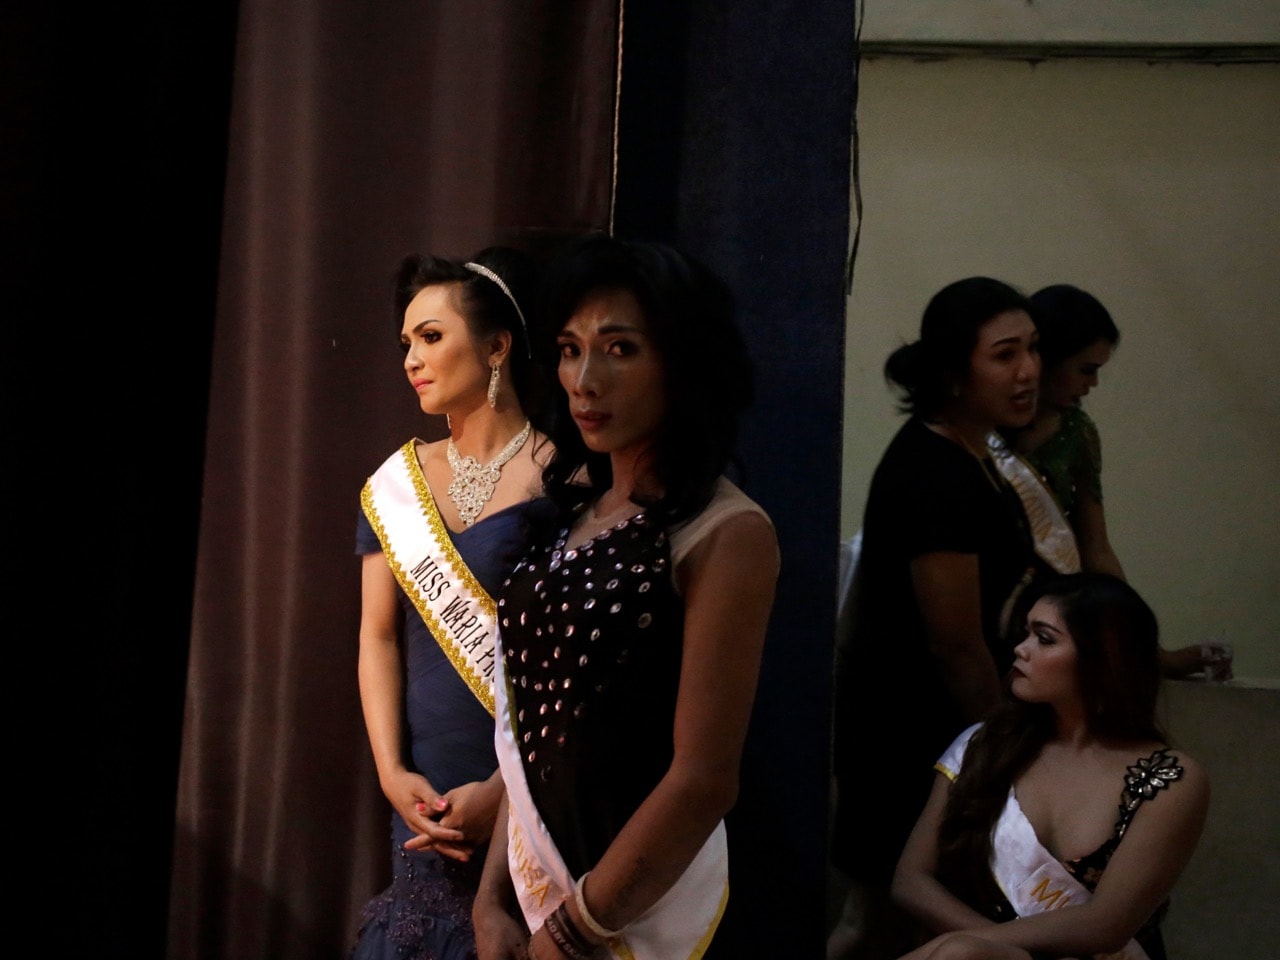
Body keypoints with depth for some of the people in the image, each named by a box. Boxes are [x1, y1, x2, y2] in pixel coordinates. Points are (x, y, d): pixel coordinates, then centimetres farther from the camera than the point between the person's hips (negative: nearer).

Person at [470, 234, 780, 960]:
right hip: (537, 875, 6)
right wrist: (494, 902, 1)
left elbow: (704, 780, -19)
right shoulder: (572, 499, 4)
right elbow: (533, 724, 7)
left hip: (639, 900, -6)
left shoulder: (726, 534, -17)